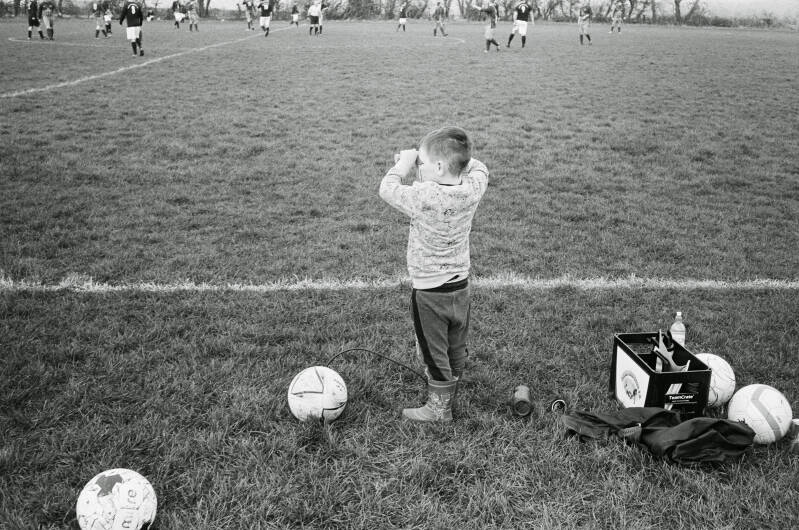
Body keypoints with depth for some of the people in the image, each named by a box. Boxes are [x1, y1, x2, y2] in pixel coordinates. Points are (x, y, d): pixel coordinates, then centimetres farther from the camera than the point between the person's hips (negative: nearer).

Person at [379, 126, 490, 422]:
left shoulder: (426, 197, -29)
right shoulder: (472, 189, -12)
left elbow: (387, 190, -17)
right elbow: (477, 167, 11)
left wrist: (403, 164, -5)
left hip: (429, 291, -6)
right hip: (461, 285, 6)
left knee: (434, 352, 10)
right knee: (457, 349, 21)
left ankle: (439, 407, 23)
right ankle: (450, 390, 40)